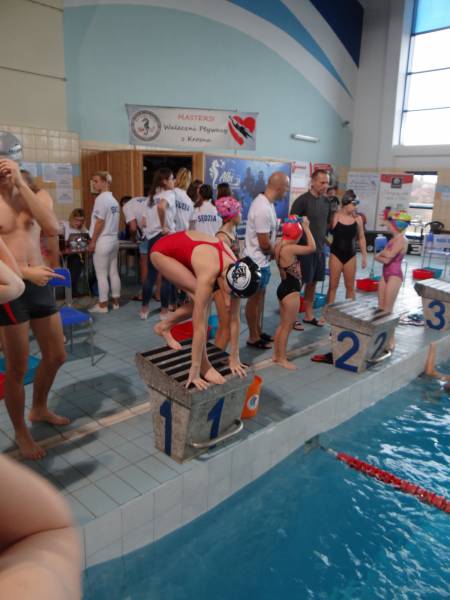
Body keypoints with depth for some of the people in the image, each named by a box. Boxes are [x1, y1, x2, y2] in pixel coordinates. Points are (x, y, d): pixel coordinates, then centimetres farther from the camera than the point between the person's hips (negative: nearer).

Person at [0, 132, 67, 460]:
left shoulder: (32, 196, 9)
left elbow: (53, 227, -13)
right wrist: (26, 273, -23)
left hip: (41, 285, 5)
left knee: (56, 356, 15)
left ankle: (40, 409, 41)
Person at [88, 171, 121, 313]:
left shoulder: (101, 199, -13)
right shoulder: (114, 200, 13)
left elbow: (100, 222, -17)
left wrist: (92, 242, -12)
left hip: (102, 241, -9)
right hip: (113, 240, 9)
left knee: (101, 275, -1)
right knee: (113, 272, 11)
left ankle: (102, 305, 5)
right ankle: (116, 302, 18)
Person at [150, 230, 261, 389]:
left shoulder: (235, 271, -18)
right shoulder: (209, 274, -38)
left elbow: (234, 318, -10)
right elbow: (199, 325, -34)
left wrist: (234, 358, -5)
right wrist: (195, 369, -28)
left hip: (181, 249, 7)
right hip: (163, 251, -7)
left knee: (203, 300, -1)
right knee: (203, 299, -21)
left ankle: (164, 326, 22)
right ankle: (203, 364, -12)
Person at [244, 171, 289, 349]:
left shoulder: (265, 201, 5)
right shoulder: (263, 209, -27)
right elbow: (264, 243, -24)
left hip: (262, 260, 10)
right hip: (257, 262, -10)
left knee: (260, 296, 18)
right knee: (255, 298, 3)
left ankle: (259, 332, 32)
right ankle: (253, 337, 18)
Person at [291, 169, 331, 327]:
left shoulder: (326, 201, 8)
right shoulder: (302, 200, -12)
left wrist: (325, 237, 12)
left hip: (320, 249, 7)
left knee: (313, 282, 14)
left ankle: (308, 315, 26)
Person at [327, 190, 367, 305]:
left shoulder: (357, 219, 0)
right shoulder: (334, 217, -9)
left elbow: (361, 238, 8)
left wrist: (364, 256, 8)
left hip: (351, 256, 3)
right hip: (336, 255, -3)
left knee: (350, 287, 11)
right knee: (333, 286, 3)